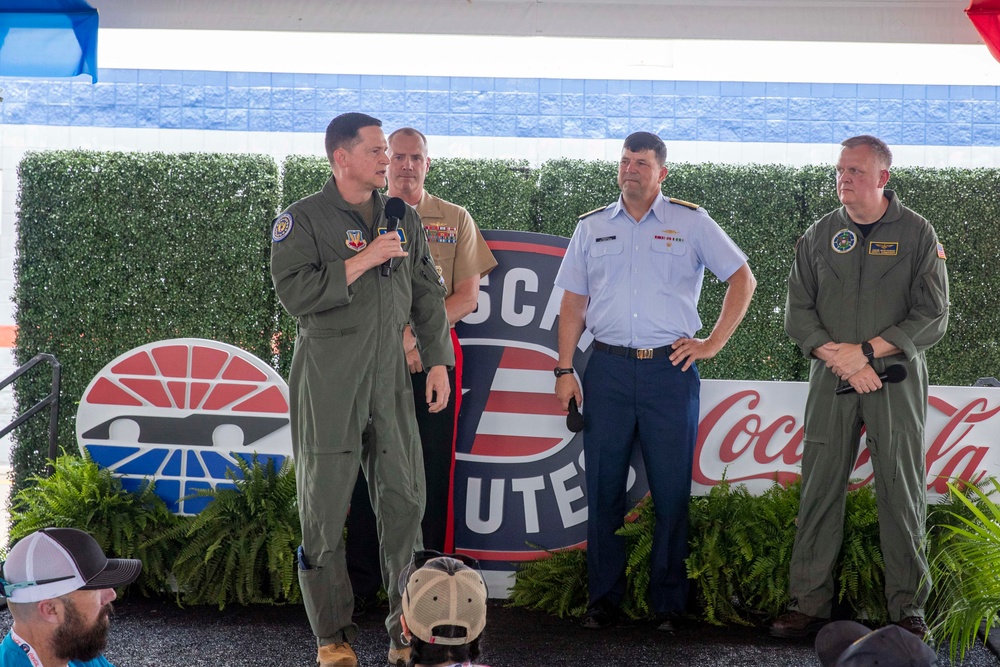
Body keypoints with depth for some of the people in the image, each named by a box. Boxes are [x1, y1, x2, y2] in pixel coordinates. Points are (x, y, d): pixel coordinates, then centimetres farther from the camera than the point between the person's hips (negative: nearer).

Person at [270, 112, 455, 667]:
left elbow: (428, 295, 16)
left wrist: (438, 361, 9)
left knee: (404, 498, 2)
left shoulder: (403, 219, 12)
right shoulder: (303, 219, -3)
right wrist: (365, 260, -16)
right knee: (325, 505, 1)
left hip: (389, 372, 4)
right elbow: (294, 293, -16)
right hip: (328, 377, -4)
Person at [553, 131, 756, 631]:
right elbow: (573, 302, 12)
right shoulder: (592, 227, 12)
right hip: (607, 369, 2)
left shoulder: (691, 223, 5)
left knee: (671, 490, 0)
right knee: (603, 488, 3)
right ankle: (603, 599, 12)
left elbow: (742, 279, 8)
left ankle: (668, 604, 9)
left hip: (669, 369, -2)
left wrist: (713, 342, 1)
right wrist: (564, 370, 4)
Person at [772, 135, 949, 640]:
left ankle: (907, 608, 8)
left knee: (902, 494, 0)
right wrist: (840, 360, -10)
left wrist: (864, 350, -12)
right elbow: (797, 313, 6)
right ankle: (809, 604, 7)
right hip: (831, 380, 2)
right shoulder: (820, 235, 8)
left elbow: (932, 318, -4)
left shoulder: (916, 234, 1)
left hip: (896, 379, -2)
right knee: (820, 491, 1)